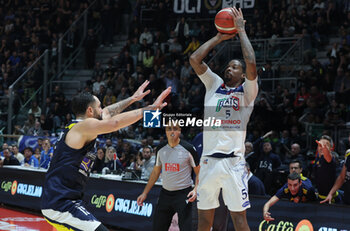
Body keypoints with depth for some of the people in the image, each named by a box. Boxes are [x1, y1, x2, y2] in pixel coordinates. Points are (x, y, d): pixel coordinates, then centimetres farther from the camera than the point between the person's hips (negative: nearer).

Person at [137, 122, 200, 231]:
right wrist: (145, 193, 12)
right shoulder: (161, 149, 6)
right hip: (165, 193, 5)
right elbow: (156, 172, 16)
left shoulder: (188, 148, -8)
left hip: (183, 194, -5)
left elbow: (199, 172, -1)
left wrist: (195, 189, -17)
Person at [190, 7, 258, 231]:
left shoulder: (247, 91, 5)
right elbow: (195, 59, 8)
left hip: (233, 162, -4)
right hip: (208, 160, 4)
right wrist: (219, 38, 12)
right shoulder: (214, 85, 16)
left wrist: (241, 30, -4)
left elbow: (252, 65, -13)